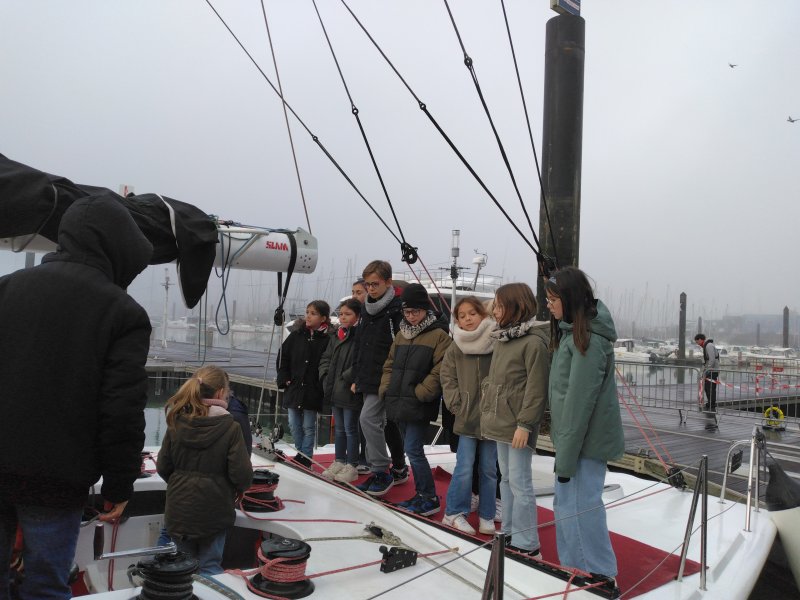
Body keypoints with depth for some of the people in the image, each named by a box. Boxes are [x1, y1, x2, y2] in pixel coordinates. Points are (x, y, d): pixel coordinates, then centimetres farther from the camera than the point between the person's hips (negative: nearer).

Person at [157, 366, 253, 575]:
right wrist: (239, 489, 6)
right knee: (210, 568, 13)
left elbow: (163, 467, 1)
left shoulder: (176, 424, -6)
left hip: (179, 510, 3)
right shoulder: (230, 428, -16)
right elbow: (242, 474, -17)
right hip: (213, 510, -3)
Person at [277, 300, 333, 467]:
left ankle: (306, 457, 19)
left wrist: (321, 388, -13)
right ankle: (301, 453, 29)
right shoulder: (296, 336, 3)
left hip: (312, 392, -4)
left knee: (308, 426, 6)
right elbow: (282, 357, 9)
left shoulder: (327, 340, -9)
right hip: (293, 389, 4)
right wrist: (284, 379, 1)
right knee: (294, 425, 12)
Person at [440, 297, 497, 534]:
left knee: (489, 469, 11)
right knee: (464, 468, 1)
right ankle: (455, 513, 17)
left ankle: (486, 516, 24)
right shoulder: (456, 347, 0)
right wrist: (457, 404, -4)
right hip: (467, 417, 0)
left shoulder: (496, 343, -7)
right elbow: (447, 378, 4)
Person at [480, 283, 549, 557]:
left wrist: (525, 424, -19)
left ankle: (526, 543, 10)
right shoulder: (503, 338, 10)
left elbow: (537, 388, -19)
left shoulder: (534, 342, -17)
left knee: (519, 482, -2)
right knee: (506, 479, 17)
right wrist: (488, 411, 14)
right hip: (501, 421, 9)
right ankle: (508, 532, 29)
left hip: (517, 424, -9)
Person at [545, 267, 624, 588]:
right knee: (566, 504, 15)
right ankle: (574, 570, 28)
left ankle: (601, 575, 13)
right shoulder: (573, 331, 10)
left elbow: (579, 402, -21)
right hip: (574, 436, 9)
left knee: (578, 507, -2)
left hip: (585, 440, -9)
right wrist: (563, 450, 12)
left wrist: (566, 457, -18)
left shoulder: (589, 340, -20)